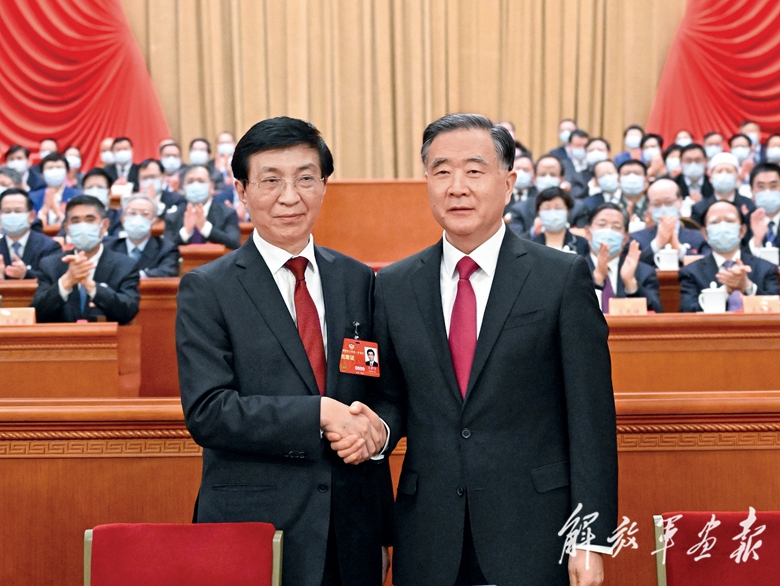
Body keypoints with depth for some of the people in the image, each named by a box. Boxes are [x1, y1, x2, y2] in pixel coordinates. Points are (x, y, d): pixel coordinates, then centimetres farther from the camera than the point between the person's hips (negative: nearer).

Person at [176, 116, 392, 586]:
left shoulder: (358, 281, 8)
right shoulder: (207, 290, -4)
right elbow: (206, 411, -12)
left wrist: (376, 428, -8)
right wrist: (321, 413, -20)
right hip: (253, 527, -3)